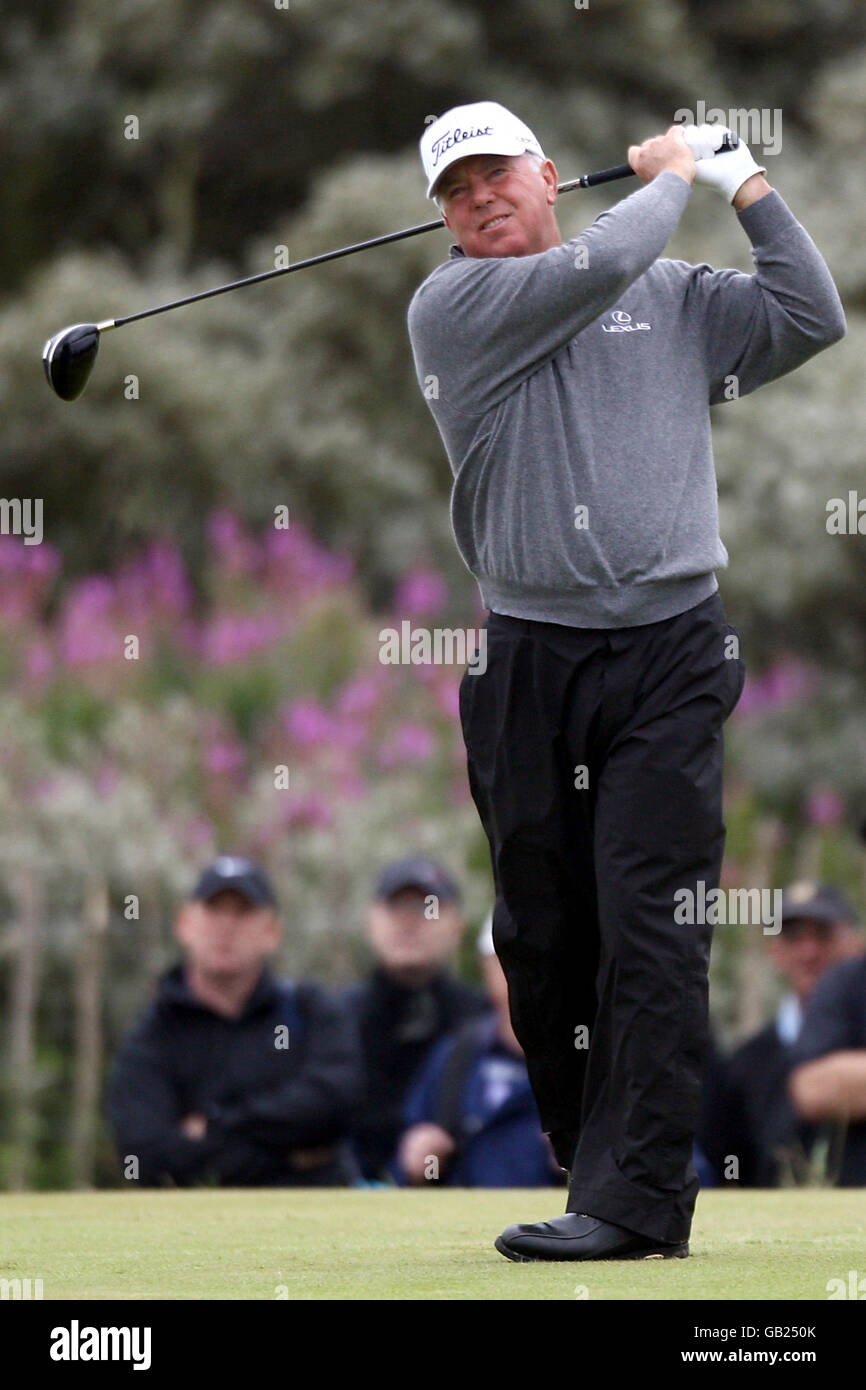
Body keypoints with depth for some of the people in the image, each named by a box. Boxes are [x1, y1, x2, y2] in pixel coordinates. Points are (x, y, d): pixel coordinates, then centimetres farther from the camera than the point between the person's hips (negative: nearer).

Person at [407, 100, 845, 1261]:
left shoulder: (676, 299, 15)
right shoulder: (451, 308, 4)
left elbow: (811, 320, 11)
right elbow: (599, 267, -7)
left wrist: (748, 186, 8)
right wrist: (674, 176, 10)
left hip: (671, 653, 0)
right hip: (528, 657, 1)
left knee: (649, 931, -11)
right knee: (541, 939, 4)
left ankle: (634, 1199, -17)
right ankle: (592, 1160, 16)